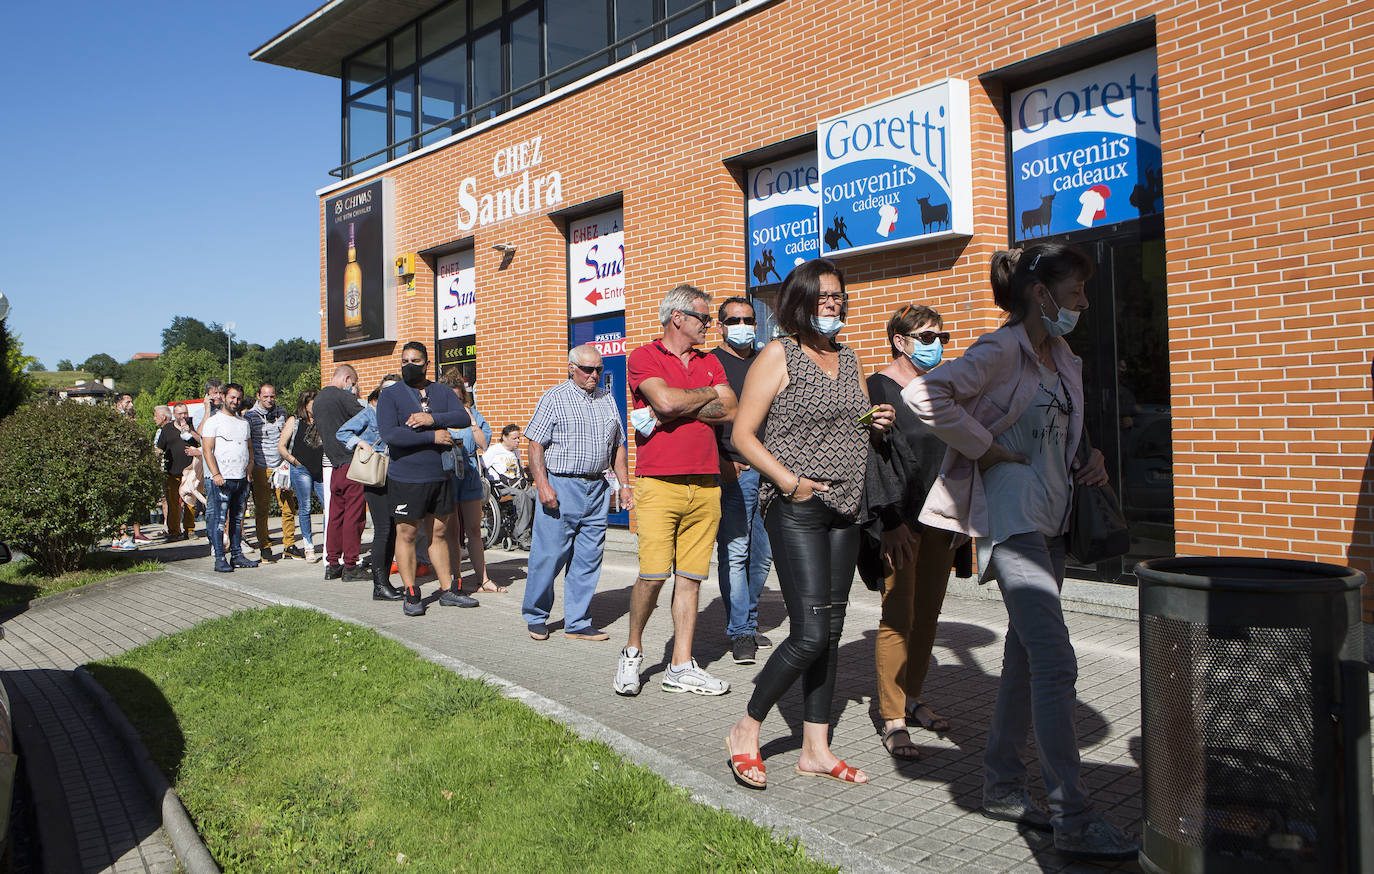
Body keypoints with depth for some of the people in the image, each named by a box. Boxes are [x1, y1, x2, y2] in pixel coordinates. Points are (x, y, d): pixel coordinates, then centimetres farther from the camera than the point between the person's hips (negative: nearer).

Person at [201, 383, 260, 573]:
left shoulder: (244, 423, 18)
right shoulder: (213, 421, -1)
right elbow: (208, 450, -8)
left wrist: (249, 465, 8)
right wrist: (215, 474, -18)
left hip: (241, 479, 6)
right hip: (222, 480, -6)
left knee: (238, 519, 10)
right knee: (219, 520, -6)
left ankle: (237, 555, 17)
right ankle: (220, 558, -4)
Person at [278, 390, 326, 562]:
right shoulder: (294, 422, 7)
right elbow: (281, 446, 4)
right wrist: (294, 461, -3)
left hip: (321, 471, 3)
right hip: (301, 470, -3)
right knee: (305, 509, 1)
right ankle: (308, 547, 12)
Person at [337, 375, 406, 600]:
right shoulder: (369, 413, -1)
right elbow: (342, 432, -4)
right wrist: (361, 444, -16)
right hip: (375, 480, -6)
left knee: (392, 530, 8)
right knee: (384, 529, -9)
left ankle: (384, 581, 17)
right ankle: (379, 585, -3)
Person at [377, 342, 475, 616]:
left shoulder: (442, 392, 10)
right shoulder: (389, 395, -3)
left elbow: (464, 418, -5)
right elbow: (389, 435, -17)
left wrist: (433, 418, -20)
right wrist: (432, 437, -17)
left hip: (441, 477, 4)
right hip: (406, 478, -4)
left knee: (439, 533, 11)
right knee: (407, 534, 1)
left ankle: (447, 590, 18)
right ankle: (411, 595, 10)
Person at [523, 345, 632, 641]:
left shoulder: (608, 398, 15)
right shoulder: (554, 398, -1)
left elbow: (617, 446, 19)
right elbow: (535, 444, -6)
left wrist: (624, 485, 13)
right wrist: (542, 484, -16)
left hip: (597, 489, 5)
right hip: (560, 486, -5)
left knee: (589, 557, 5)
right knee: (549, 553, -3)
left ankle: (578, 622, 14)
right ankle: (535, 616, 16)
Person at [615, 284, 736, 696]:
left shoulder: (710, 362, 18)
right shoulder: (643, 357, 2)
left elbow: (731, 412, 3)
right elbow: (666, 399, -16)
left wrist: (670, 414, -7)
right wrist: (711, 393, 1)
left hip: (706, 484, 5)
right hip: (659, 481, -5)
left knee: (690, 577, 5)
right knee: (653, 573, -11)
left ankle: (681, 667, 12)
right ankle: (632, 651, 12)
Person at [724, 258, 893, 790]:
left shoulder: (849, 359, 17)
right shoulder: (779, 355, -4)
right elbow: (743, 435, -7)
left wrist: (877, 424, 5)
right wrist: (790, 481, -17)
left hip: (844, 509, 7)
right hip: (795, 508, -7)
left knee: (831, 631, 8)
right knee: (811, 633, -12)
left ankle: (815, 749, 19)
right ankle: (746, 731, 7)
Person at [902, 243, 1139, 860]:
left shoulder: (1064, 359, 16)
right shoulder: (1003, 350, -11)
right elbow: (924, 395, -25)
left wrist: (1088, 461, 9)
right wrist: (987, 449, -19)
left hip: (1051, 519, 9)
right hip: (1011, 515, -9)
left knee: (1026, 656, 14)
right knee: (1056, 663, -12)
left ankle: (1003, 787, 26)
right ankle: (1074, 821, -6)